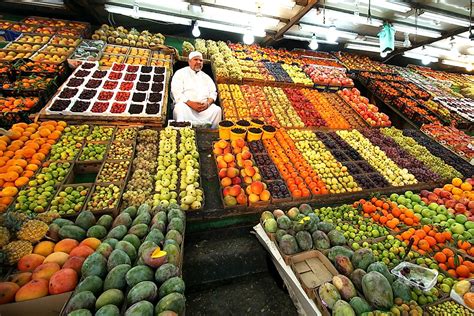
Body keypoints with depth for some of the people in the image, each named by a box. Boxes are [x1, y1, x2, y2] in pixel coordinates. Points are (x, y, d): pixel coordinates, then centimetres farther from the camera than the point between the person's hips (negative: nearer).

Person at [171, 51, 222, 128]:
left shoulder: (206, 76, 24)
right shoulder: (180, 73, 10)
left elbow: (213, 92, 13)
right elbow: (177, 93, -4)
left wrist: (208, 103, -10)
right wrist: (191, 103, -19)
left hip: (205, 106, 3)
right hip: (186, 105, -3)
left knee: (217, 110, -26)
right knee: (180, 109, -36)